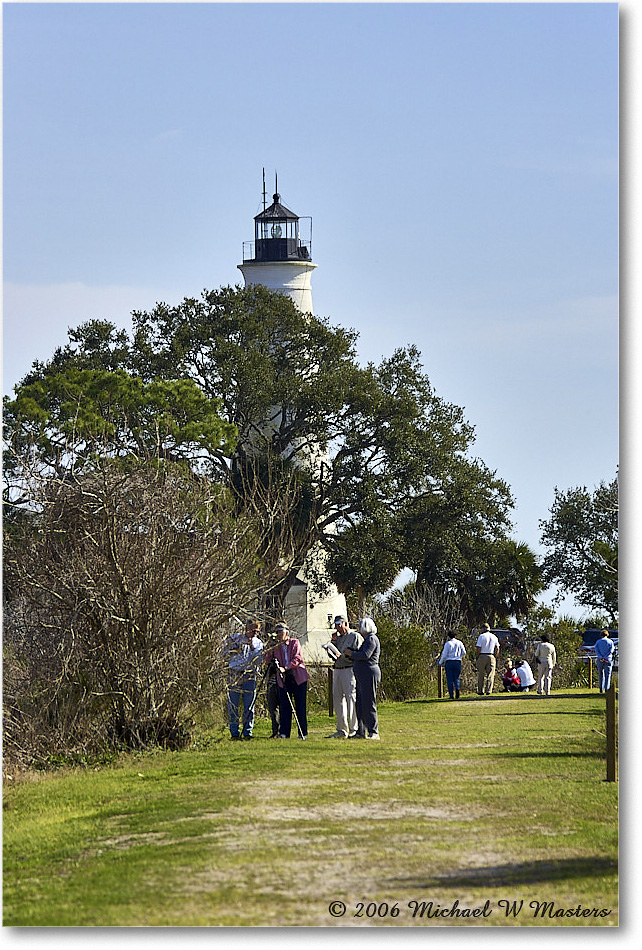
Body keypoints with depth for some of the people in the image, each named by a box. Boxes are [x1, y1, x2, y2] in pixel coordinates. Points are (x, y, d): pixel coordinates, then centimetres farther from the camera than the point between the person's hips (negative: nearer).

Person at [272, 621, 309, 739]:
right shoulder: (276, 646, 12)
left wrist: (285, 668, -22)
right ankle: (284, 732, 3)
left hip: (298, 678, -3)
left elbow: (297, 659, -11)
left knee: (300, 706, -1)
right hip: (283, 679, 3)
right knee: (284, 706, -1)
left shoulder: (294, 642, 0)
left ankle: (303, 732, 4)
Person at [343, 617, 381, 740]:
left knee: (369, 704, -10)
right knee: (360, 704, 9)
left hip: (369, 674, -10)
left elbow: (365, 655, -22)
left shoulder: (372, 639, -9)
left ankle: (374, 732, -9)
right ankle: (361, 732, 11)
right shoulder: (367, 639, 21)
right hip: (362, 676, 10)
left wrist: (351, 653, -9)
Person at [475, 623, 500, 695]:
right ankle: (488, 690, -9)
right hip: (491, 657, 3)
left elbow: (478, 649, -8)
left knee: (481, 675, 5)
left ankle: (481, 691, 5)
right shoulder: (494, 637, 9)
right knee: (490, 675, 1)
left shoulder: (481, 636, -3)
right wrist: (495, 658, 11)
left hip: (482, 656, -3)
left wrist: (477, 657, 0)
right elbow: (497, 649, 6)